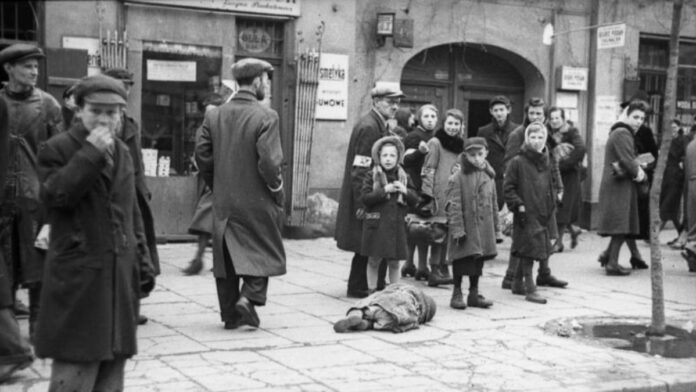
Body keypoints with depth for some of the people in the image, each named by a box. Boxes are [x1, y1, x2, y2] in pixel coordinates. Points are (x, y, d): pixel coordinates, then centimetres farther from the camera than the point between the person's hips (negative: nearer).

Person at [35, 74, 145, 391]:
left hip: (119, 273, 6)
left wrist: (140, 251, 14)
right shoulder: (57, 149, -4)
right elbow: (56, 195, -20)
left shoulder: (122, 152, 15)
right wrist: (91, 153, -21)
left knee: (112, 363, 12)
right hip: (77, 277, -6)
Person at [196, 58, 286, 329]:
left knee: (226, 255, 13)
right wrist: (277, 191, -5)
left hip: (223, 202, 5)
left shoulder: (214, 115, 2)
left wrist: (217, 186, 12)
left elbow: (202, 155, 1)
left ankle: (229, 313, 18)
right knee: (264, 252, 12)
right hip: (257, 202, -5)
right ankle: (248, 298, -5)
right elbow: (269, 162, -19)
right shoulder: (266, 116, -14)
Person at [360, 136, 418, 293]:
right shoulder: (372, 176, -1)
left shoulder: (403, 177, 9)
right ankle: (372, 292, 14)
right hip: (376, 224, -3)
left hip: (396, 225, 3)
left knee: (394, 262, 8)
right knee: (374, 261, 3)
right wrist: (385, 190, -19)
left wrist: (405, 191, -12)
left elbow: (415, 200, 8)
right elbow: (365, 197, -12)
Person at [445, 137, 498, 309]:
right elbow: (453, 206, -12)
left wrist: (495, 228, 15)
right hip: (465, 227, -5)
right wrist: (457, 228, -16)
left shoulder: (489, 177, 9)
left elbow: (494, 204, 16)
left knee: (479, 259, 10)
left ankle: (474, 294, 21)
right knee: (461, 260, 0)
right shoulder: (458, 178, -10)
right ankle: (457, 294, 12)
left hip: (484, 228, 5)